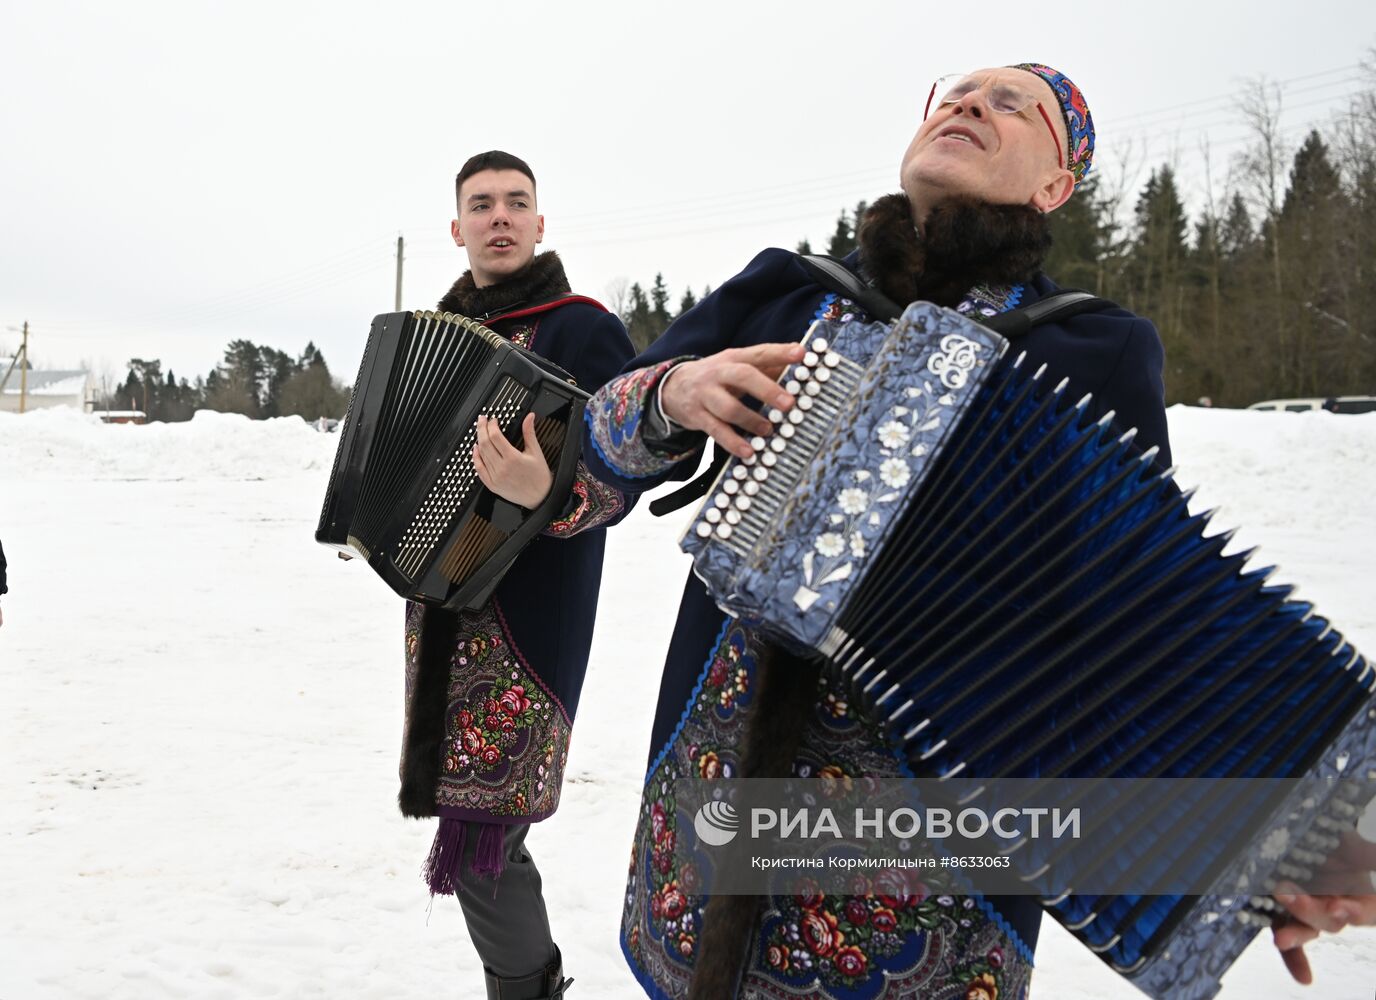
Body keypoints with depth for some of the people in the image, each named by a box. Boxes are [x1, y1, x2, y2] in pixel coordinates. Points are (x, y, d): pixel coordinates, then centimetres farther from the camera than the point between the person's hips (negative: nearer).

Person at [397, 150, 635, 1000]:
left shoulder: (585, 330, -8)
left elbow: (620, 480, -17)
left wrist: (545, 494, -35)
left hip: (526, 624, -7)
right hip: (440, 610, 7)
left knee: (480, 841, -8)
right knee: (474, 824, 13)